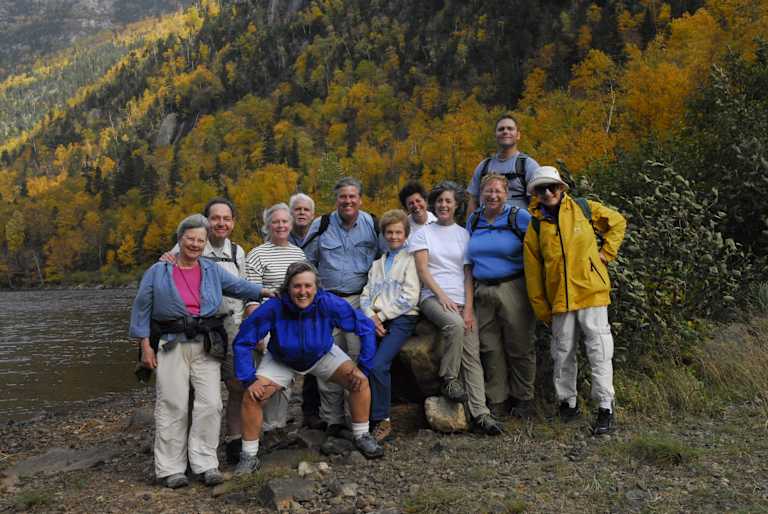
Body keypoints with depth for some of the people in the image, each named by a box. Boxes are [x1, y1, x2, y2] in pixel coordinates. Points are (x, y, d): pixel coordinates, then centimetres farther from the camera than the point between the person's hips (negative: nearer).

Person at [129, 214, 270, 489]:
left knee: (210, 404, -4)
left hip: (206, 345, 2)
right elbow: (141, 310, 4)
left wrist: (267, 292, -4)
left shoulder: (212, 270, 13)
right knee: (173, 406, -2)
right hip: (171, 345, -2)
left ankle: (205, 463, 7)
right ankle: (171, 468, 8)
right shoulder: (158, 272, 5)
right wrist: (146, 346, -2)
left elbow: (239, 286, 8)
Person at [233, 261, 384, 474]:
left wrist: (364, 367, -17)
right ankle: (249, 456, 2)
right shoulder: (273, 309, -33)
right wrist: (249, 380, -26)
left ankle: (362, 437, 4)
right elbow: (243, 342, -23)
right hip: (281, 361, 0)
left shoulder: (329, 304, -31)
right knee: (252, 397, -18)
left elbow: (366, 327, -19)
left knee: (359, 381, -17)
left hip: (322, 356, 1)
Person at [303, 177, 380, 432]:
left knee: (359, 355, -8)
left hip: (360, 299, -1)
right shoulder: (321, 226, 7)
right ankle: (332, 418, 11)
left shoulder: (372, 225, 6)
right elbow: (307, 262, 15)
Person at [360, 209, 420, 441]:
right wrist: (371, 316, -4)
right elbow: (366, 294, 16)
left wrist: (381, 315, -6)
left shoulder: (410, 260, 7)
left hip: (401, 318, -5)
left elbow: (409, 298, -5)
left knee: (378, 365, -25)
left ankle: (381, 420, -13)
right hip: (376, 320, 5)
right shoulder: (377, 263, 26)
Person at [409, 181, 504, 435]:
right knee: (455, 324, -35)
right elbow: (423, 270, 1)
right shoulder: (424, 233, 11)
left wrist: (468, 308, -3)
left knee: (472, 355, -12)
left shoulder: (464, 234, 17)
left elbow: (468, 274, 10)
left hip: (462, 301, 3)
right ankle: (449, 381, -17)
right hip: (433, 297, -2)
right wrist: (443, 297, -13)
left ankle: (480, 414, -15)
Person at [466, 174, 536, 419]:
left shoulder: (519, 217, -4)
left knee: (519, 347, 2)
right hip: (483, 293, 5)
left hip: (513, 290, -4)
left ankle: (524, 401, 17)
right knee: (490, 349, 7)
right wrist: (474, 286, 20)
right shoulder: (473, 220, 12)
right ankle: (497, 402, 19)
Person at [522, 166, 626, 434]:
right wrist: (541, 308, 4)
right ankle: (568, 403, 27)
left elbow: (618, 222, 17)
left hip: (591, 291, -2)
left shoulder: (584, 208, 2)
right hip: (559, 298, 2)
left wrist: (606, 252, 6)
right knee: (563, 353, 11)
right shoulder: (535, 226, 4)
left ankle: (605, 408, 4)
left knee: (599, 351, -3)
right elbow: (533, 272, 6)